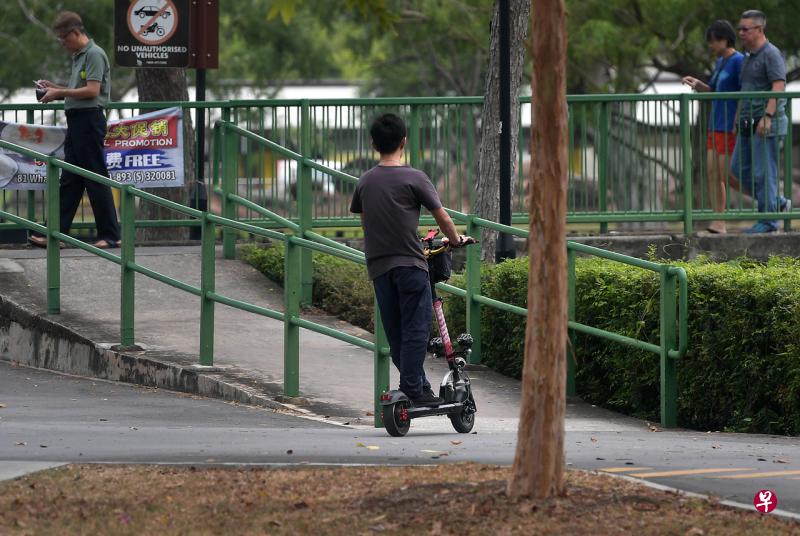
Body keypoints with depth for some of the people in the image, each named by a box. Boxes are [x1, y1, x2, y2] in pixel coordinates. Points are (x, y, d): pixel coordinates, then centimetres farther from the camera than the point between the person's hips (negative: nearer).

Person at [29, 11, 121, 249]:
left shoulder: (94, 55, -11)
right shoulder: (78, 56, 18)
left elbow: (92, 91, -18)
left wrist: (60, 93, -12)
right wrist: (55, 88, 11)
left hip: (89, 119, -10)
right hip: (76, 121, 10)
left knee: (96, 178, -6)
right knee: (69, 180, 7)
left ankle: (110, 235, -1)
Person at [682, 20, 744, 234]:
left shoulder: (739, 62, -13)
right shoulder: (720, 62, 15)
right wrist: (697, 84, 5)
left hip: (731, 128, -9)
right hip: (716, 127, 9)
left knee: (727, 176, -8)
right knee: (713, 174, 2)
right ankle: (719, 223, 2)